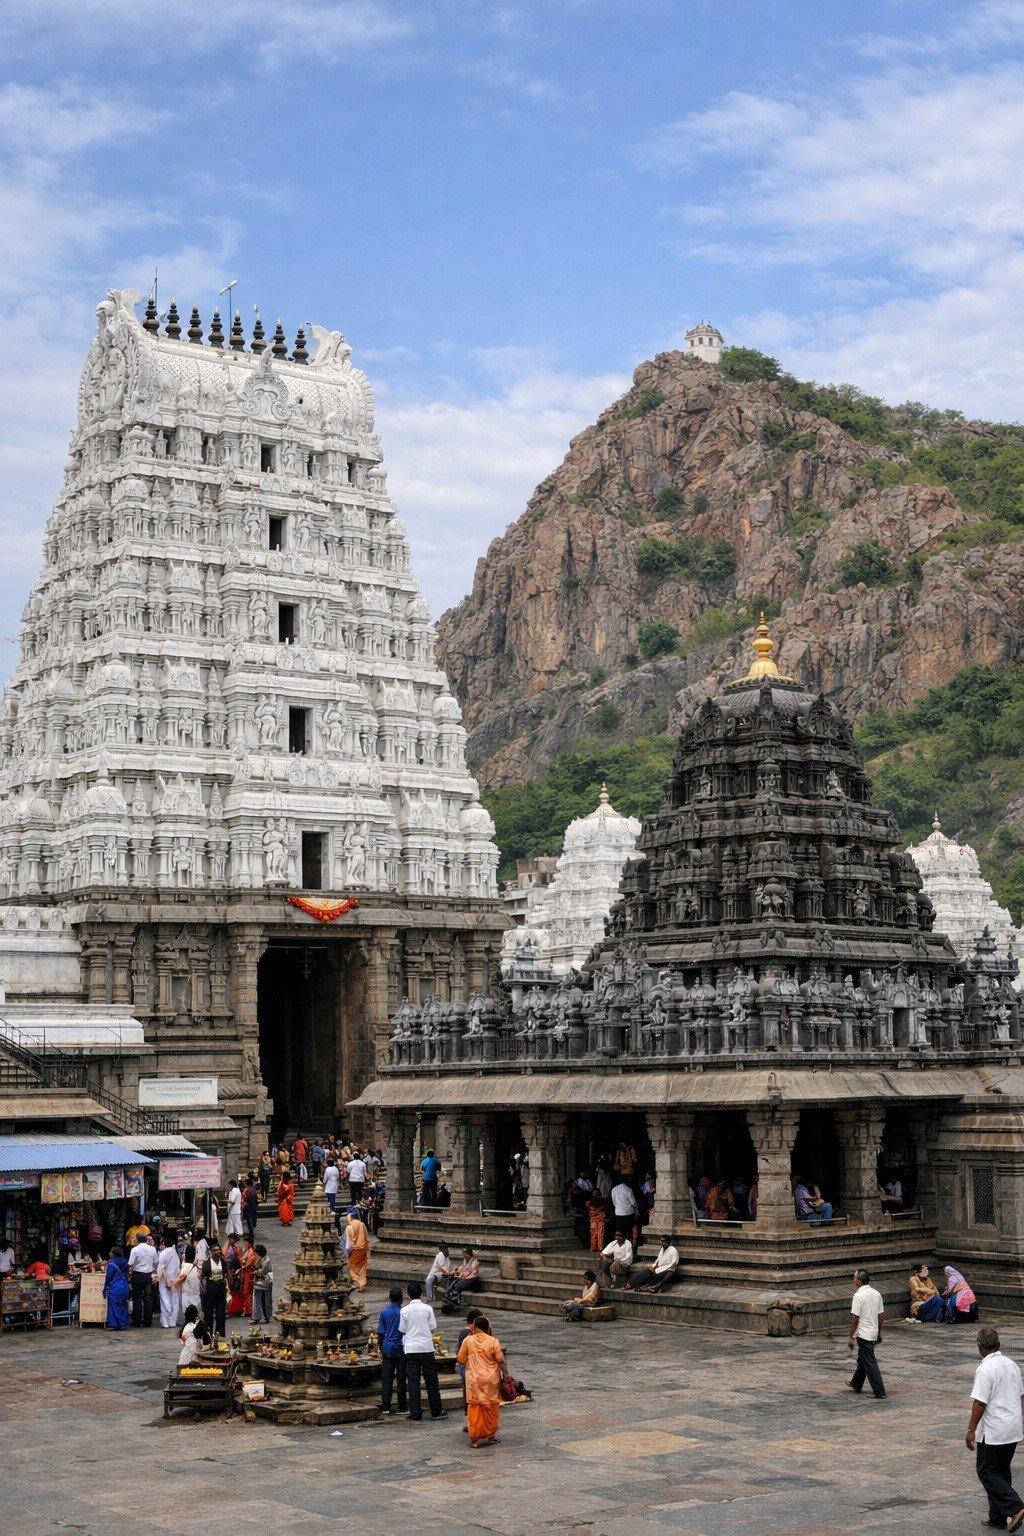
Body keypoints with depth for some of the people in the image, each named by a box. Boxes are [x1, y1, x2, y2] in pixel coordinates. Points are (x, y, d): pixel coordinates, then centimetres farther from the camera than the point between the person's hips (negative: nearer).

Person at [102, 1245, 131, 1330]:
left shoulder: (111, 1263, -12)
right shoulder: (125, 1263, 6)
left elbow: (108, 1277, -9)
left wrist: (105, 1288, 1)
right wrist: (128, 1286, 20)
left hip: (114, 1288, -6)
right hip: (124, 1287, 6)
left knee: (114, 1306, 0)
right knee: (123, 1306, 11)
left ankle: (114, 1324, -1)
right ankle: (122, 1323, 10)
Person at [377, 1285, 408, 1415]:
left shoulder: (384, 1312, 0)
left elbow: (380, 1332, 3)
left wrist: (381, 1350, 13)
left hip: (387, 1349, 2)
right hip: (401, 1349, -2)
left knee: (386, 1378, 6)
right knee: (401, 1378, 3)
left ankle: (385, 1406, 4)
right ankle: (402, 1407, 6)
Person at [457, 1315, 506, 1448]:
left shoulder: (468, 1341, -5)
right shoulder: (493, 1341, -6)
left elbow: (461, 1360, 1)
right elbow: (500, 1360, -7)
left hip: (474, 1379, 0)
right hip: (491, 1379, 0)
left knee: (474, 1408, 6)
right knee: (491, 1407, 13)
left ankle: (474, 1438, 4)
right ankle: (491, 1436, 21)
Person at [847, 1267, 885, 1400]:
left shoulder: (859, 1296, -19)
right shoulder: (876, 1293, 5)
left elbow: (855, 1318, -19)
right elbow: (881, 1315, 10)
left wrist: (851, 1336, -12)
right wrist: (879, 1333, 20)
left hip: (863, 1334, -8)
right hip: (873, 1333, 8)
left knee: (870, 1363, -3)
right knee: (862, 1359, 22)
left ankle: (879, 1392, -4)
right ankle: (856, 1385, 36)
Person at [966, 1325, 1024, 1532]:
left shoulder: (985, 1369, -19)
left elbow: (979, 1403, -20)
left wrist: (971, 1430, -14)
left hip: (993, 1432, -8)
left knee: (986, 1472, 2)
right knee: (1001, 1472, 16)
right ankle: (998, 1518, 20)